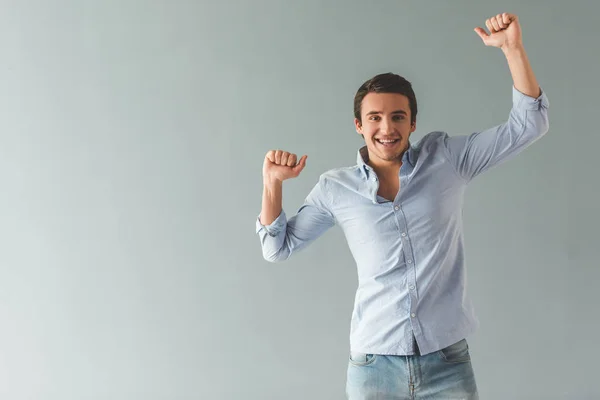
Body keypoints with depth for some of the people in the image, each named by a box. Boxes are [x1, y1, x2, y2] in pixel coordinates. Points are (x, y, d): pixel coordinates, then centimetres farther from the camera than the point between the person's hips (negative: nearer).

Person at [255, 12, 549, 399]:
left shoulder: (447, 158, 2)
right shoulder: (335, 188, 3)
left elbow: (527, 125, 0)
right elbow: (278, 247, 10)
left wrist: (512, 47, -10)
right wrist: (273, 183, -4)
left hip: (448, 362, 0)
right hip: (374, 364, 0)